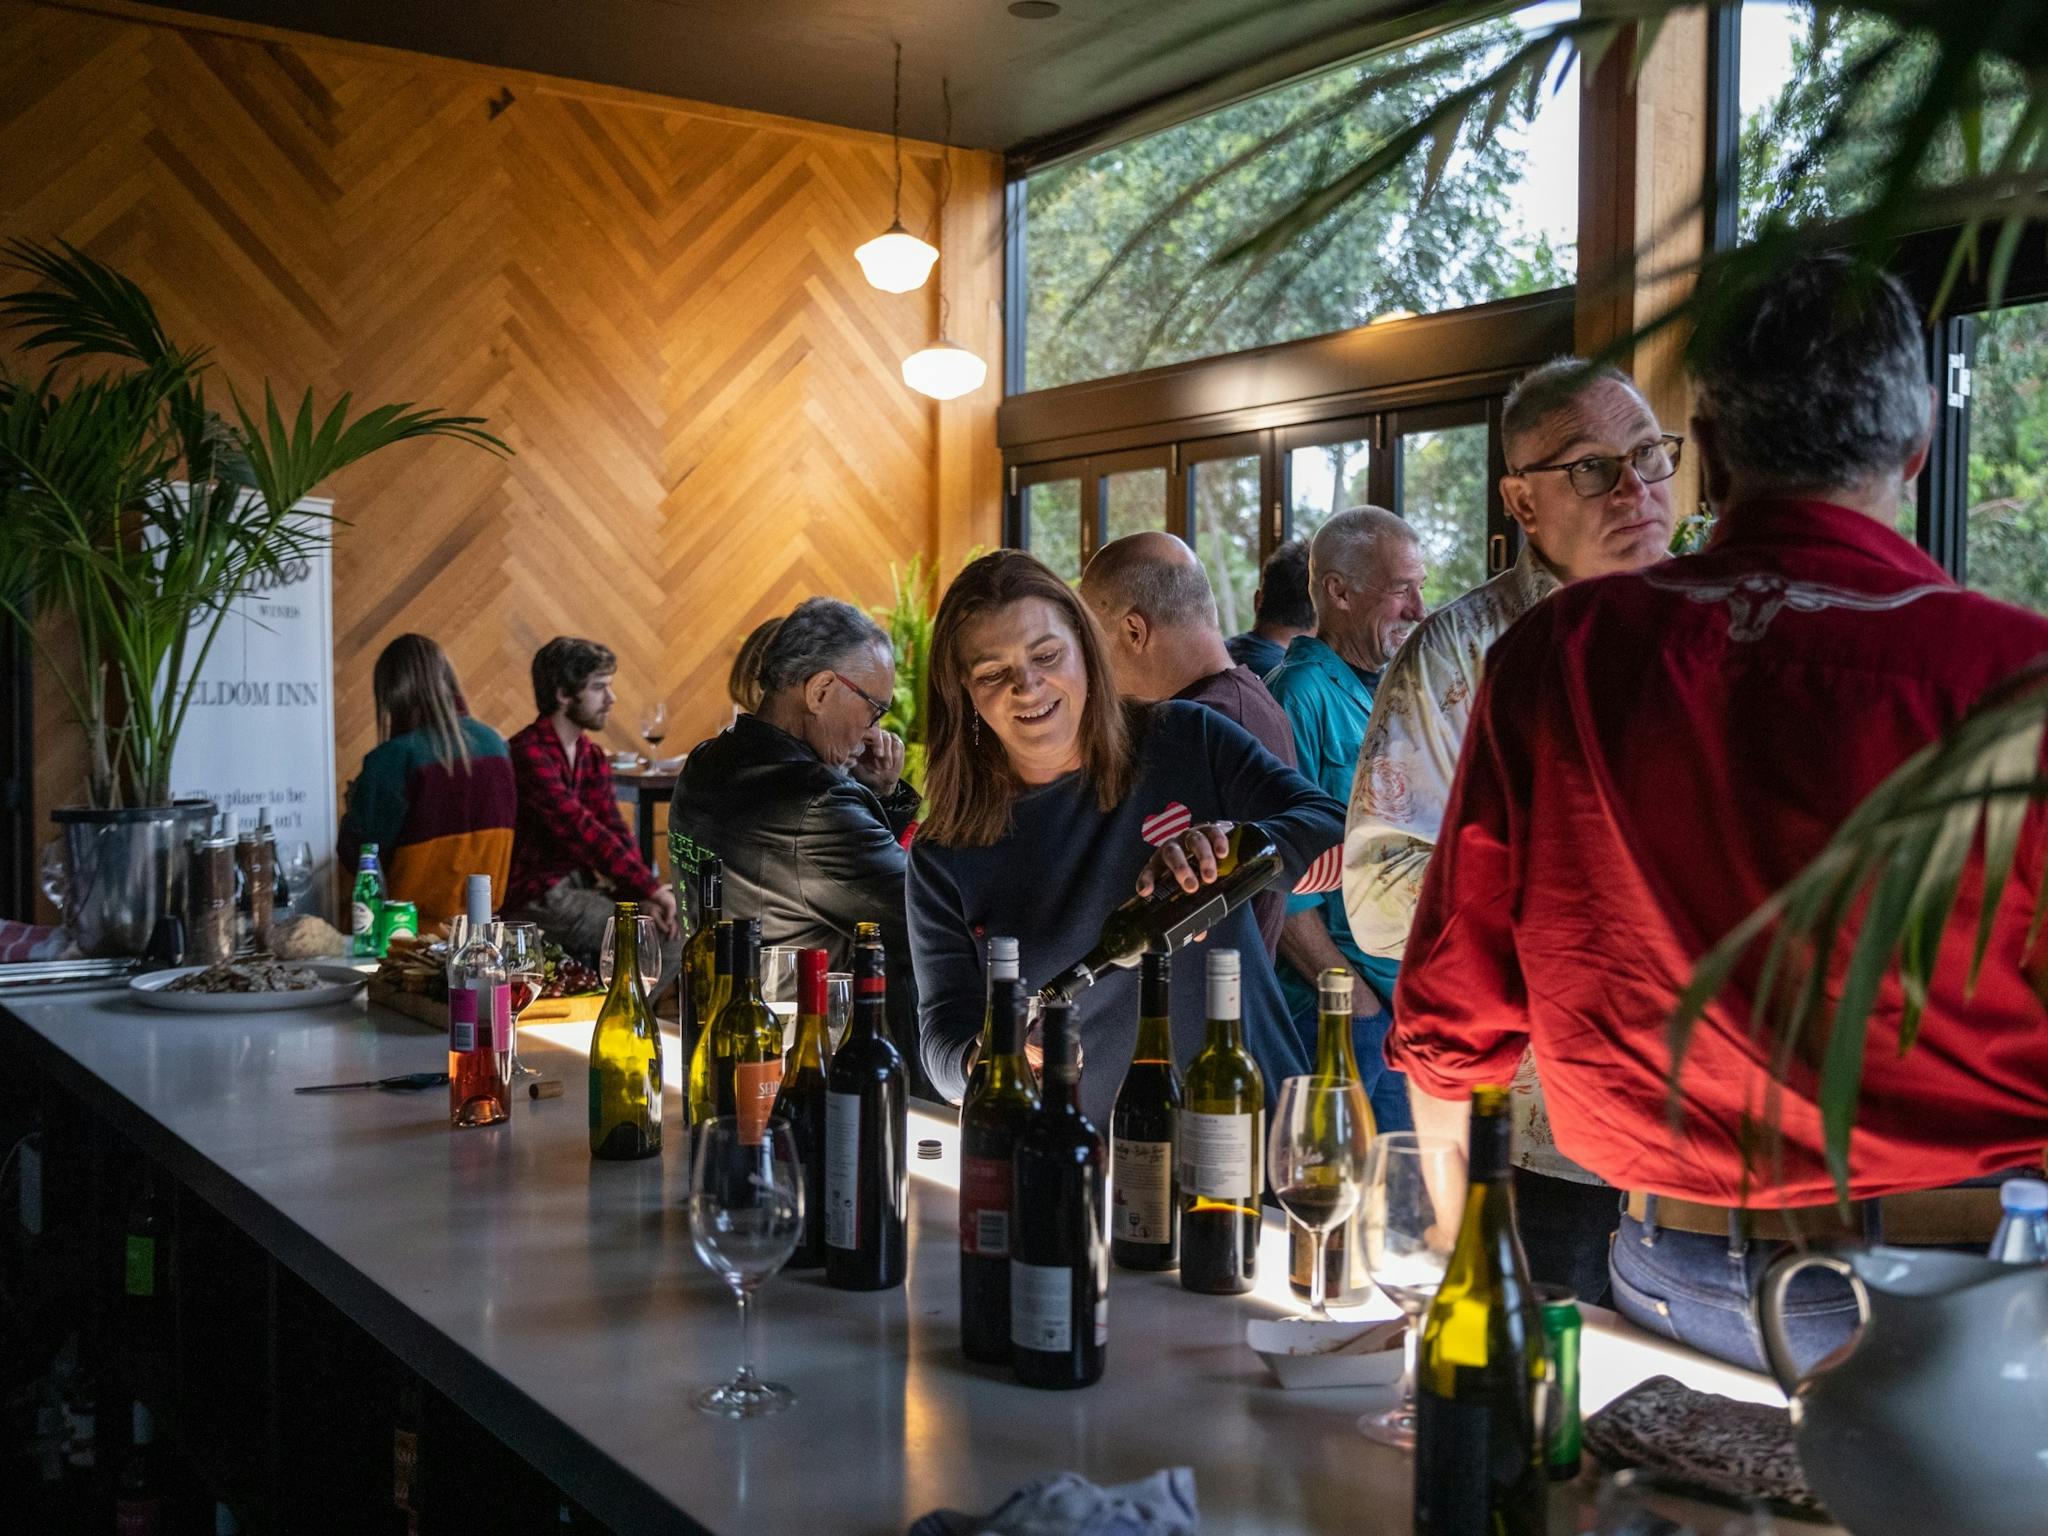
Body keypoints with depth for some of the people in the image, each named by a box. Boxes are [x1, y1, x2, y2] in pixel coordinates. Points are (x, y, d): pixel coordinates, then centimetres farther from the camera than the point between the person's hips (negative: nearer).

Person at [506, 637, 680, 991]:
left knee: (675, 929, -4)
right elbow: (581, 830, -24)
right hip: (537, 898, -9)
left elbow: (615, 831, 4)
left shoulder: (593, 757, 12)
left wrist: (644, 895, -13)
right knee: (658, 938, -17)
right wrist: (649, 886, -24)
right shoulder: (528, 754, -17)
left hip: (581, 886, 9)